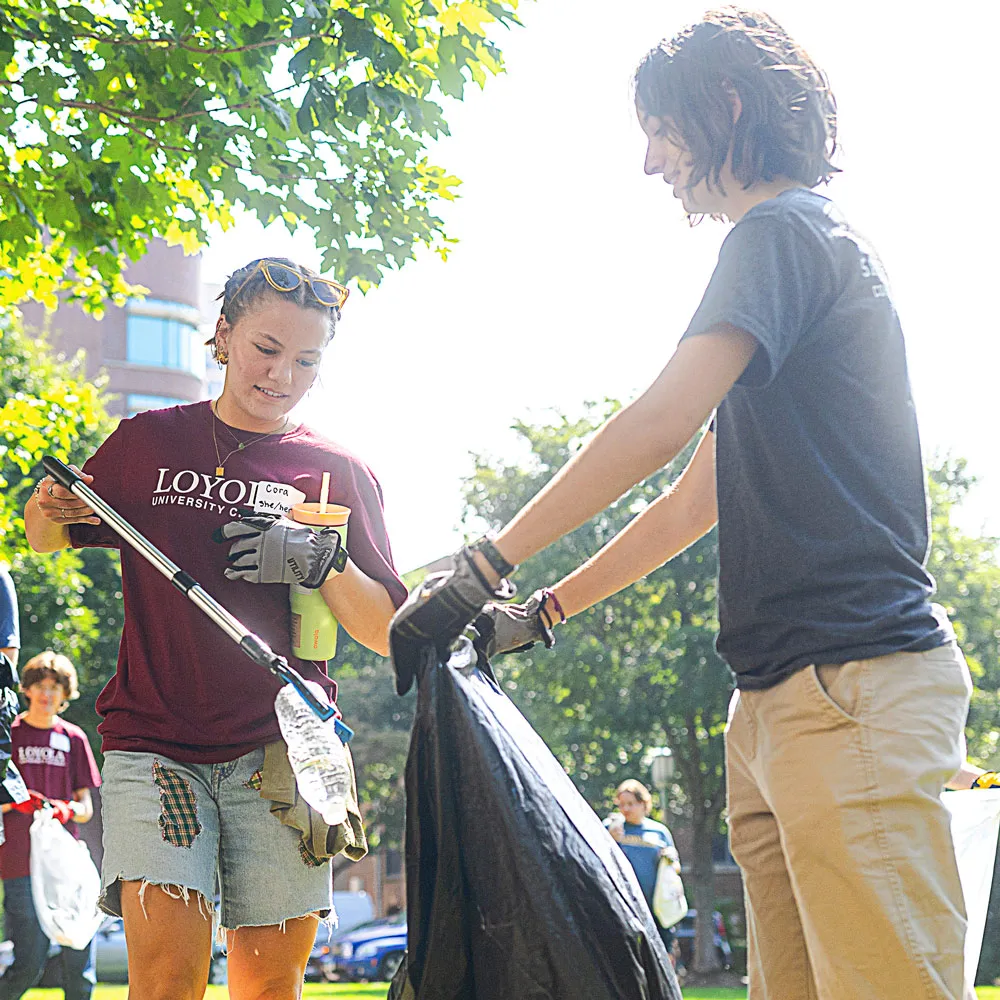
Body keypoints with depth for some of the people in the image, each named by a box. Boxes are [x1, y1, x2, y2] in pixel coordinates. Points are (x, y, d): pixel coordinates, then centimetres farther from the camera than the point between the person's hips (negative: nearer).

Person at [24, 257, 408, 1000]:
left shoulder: (339, 473, 9)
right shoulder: (149, 443, 11)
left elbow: (387, 634, 6)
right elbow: (47, 539, 22)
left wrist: (324, 563, -13)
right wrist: (51, 510, -1)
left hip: (279, 750, 0)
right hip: (154, 742, 0)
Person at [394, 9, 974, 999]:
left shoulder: (784, 231, -5)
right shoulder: (813, 244, 26)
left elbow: (659, 424, -17)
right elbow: (700, 496, 29)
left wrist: (483, 567, -12)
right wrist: (545, 609, 28)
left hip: (852, 684, -10)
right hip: (779, 696, 10)